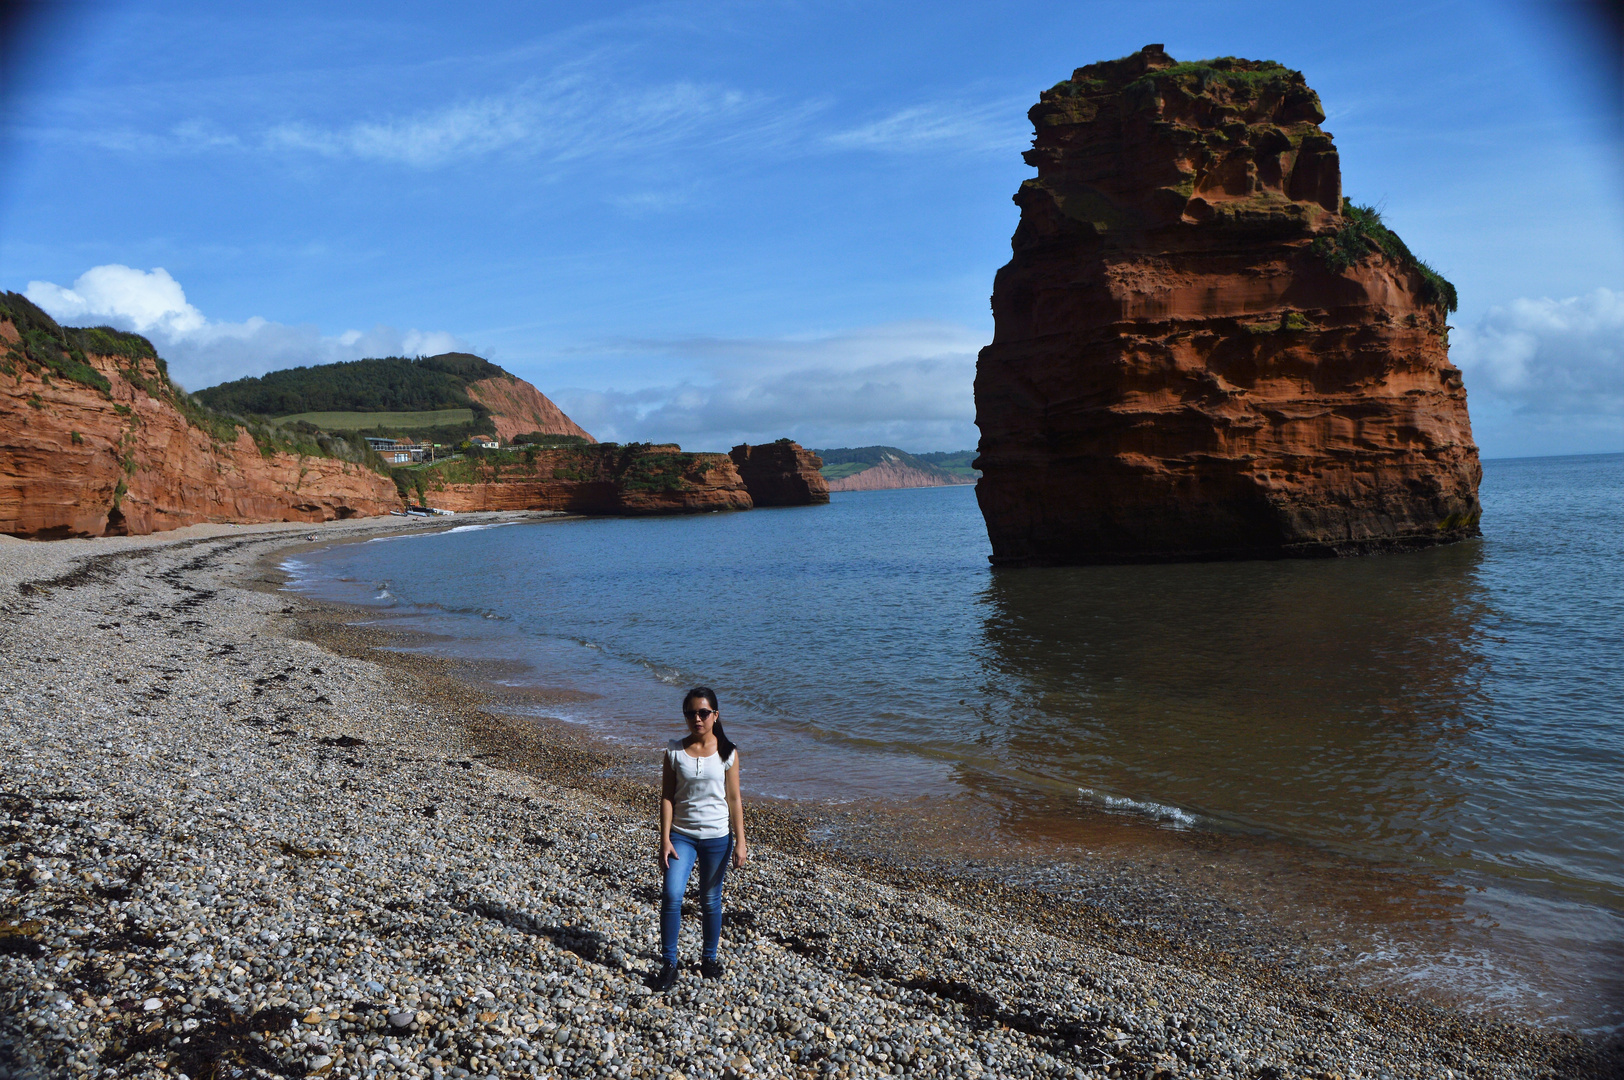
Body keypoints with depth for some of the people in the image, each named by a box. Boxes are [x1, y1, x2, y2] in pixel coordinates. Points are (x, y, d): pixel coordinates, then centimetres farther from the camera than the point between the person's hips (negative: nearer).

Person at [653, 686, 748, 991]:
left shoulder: (727, 752, -4)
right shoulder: (675, 751, -3)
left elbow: (734, 799, -1)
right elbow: (667, 797, -2)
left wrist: (740, 842, -2)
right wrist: (665, 839, -7)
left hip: (717, 837, 0)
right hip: (682, 835, 0)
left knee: (710, 900, 10)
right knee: (671, 896, -13)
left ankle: (710, 957, 29)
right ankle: (669, 962, 0)